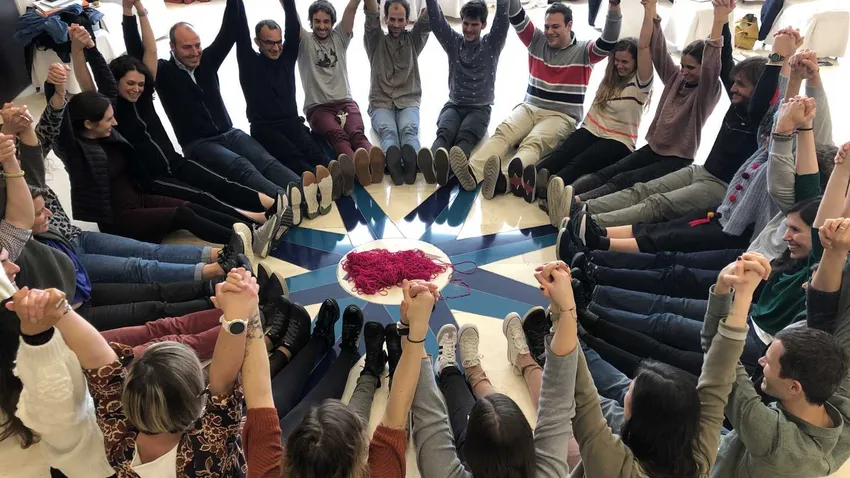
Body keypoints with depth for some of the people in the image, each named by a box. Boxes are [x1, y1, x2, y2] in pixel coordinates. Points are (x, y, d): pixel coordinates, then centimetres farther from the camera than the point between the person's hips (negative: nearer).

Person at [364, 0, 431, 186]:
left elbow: (426, 19, 0)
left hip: (409, 103, 1)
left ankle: (409, 161, -67)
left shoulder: (414, 40, 16)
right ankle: (394, 162, -67)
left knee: (409, 129, -35)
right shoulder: (376, 41, 13)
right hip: (381, 104, 0)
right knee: (388, 131, -35)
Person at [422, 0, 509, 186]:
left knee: (466, 135, -36)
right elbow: (436, 19, -1)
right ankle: (434, 163, -66)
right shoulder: (453, 42, 10)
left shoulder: (492, 44, 5)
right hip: (453, 105, 2)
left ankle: (451, 164, -68)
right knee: (444, 132, -33)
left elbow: (503, 18, -9)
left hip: (480, 108, -2)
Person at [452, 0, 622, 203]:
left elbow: (609, 42, -14)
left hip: (562, 117, -4)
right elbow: (518, 19, 2)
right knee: (503, 132, -28)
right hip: (530, 108, 4)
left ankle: (502, 179, -65)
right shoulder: (537, 41, 12)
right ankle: (472, 172, -54)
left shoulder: (584, 52, 3)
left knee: (533, 142, -35)